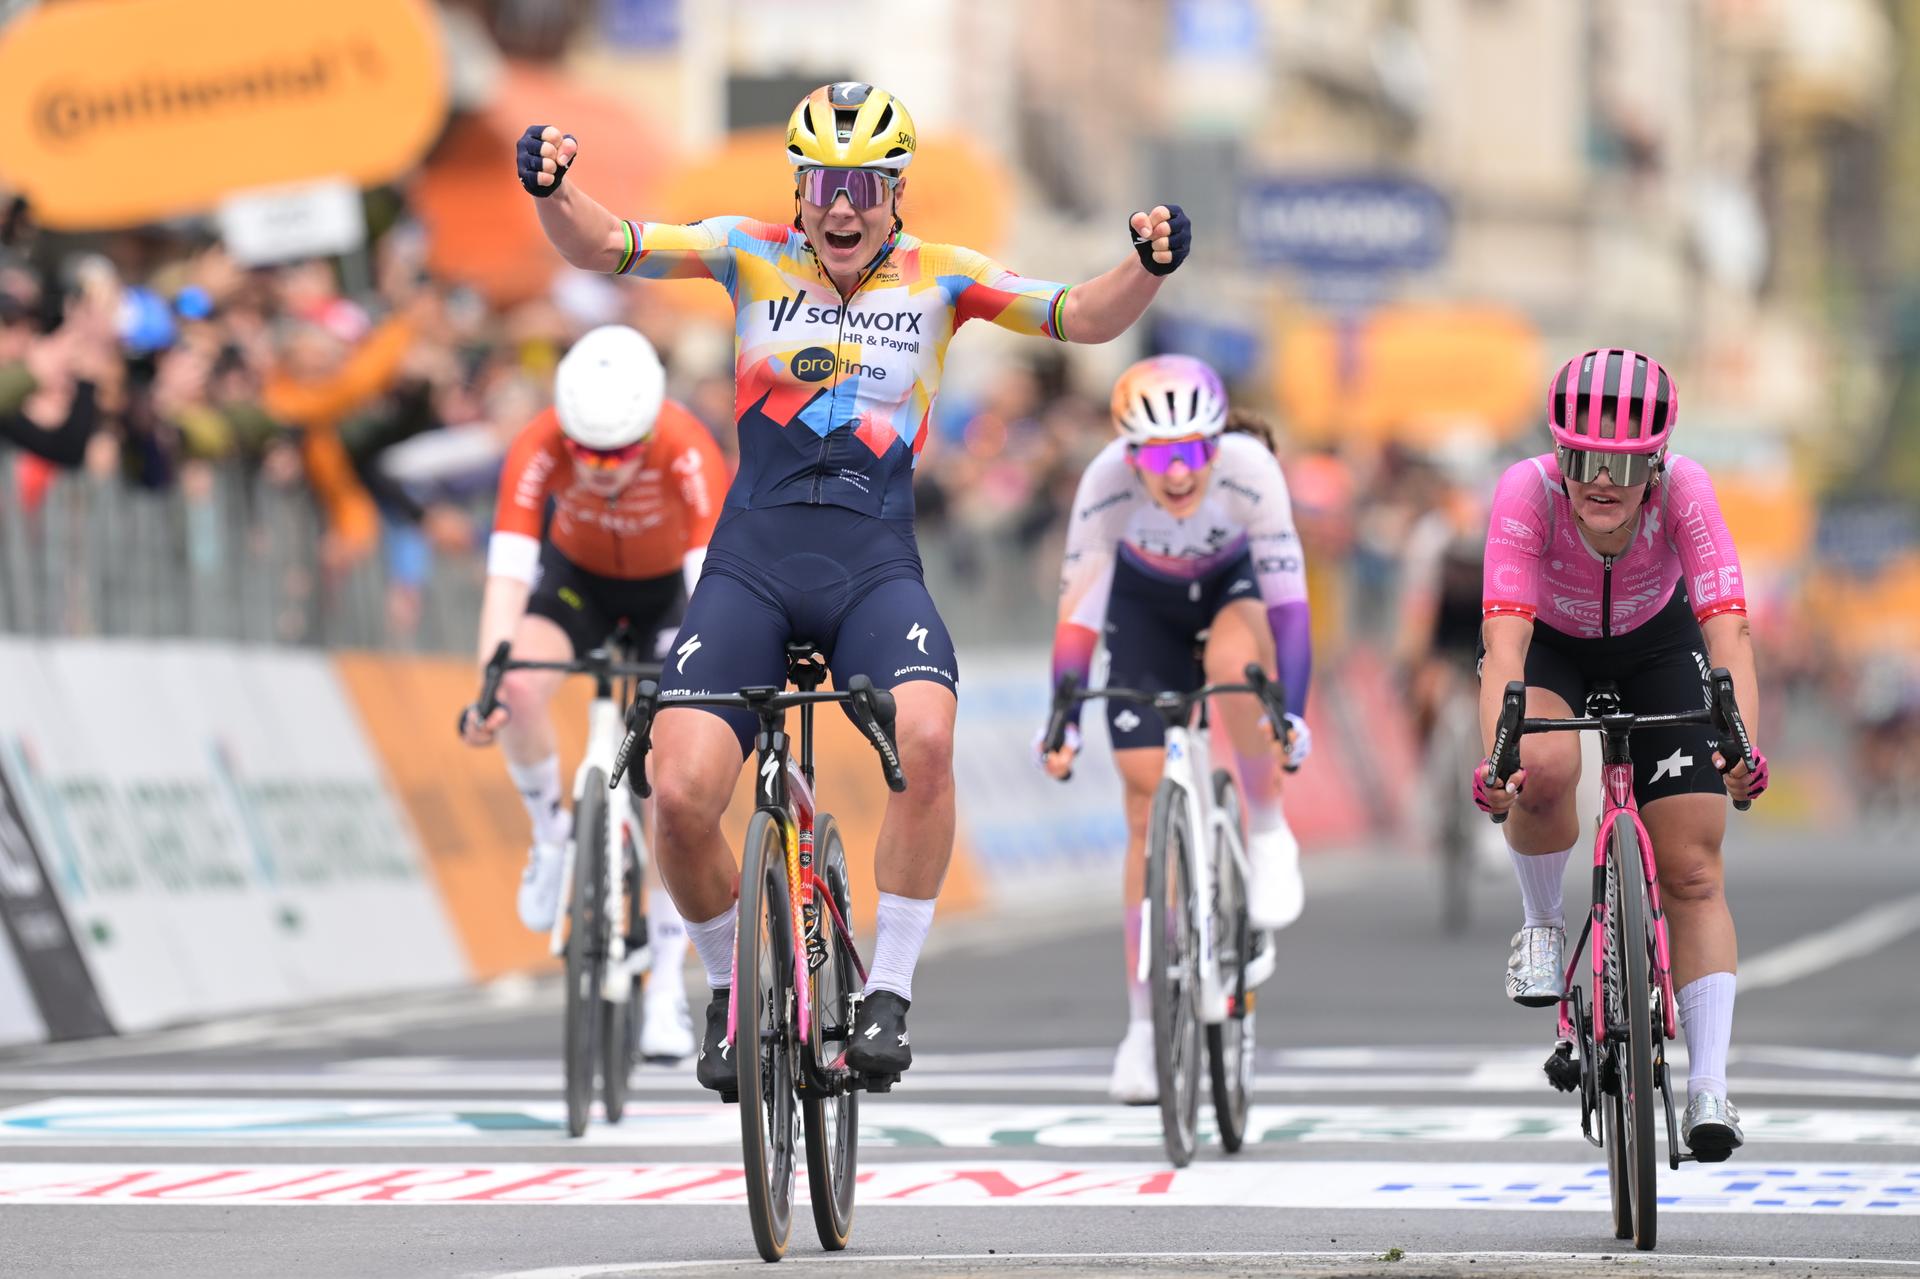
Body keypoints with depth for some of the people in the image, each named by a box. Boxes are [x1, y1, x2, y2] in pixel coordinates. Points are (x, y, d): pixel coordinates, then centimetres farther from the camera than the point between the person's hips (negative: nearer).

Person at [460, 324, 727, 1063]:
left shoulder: (687, 451, -37)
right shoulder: (539, 449, -33)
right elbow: (508, 573, -38)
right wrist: (488, 686, -51)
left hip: (669, 587, -1)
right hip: (578, 575, 1)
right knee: (519, 693, -30)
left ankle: (667, 981, -7)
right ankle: (551, 834, -1)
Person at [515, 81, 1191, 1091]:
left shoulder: (938, 278, 7)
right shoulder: (754, 255, 6)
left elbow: (1085, 318, -1)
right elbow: (600, 248, -4)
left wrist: (1149, 264, -22)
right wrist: (553, 187, -25)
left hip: (876, 564, 0)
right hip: (752, 558, 0)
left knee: (926, 740, -31)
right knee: (682, 795, -17)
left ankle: (889, 995, -14)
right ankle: (731, 990, 13)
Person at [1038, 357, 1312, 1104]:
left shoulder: (1249, 470, -34)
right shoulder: (1108, 482, -33)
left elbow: (1287, 595, -34)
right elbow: (1079, 603, -30)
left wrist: (1292, 712, -43)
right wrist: (1062, 719, -38)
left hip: (1234, 586, -1)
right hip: (1146, 603, 1)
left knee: (1234, 658, -39)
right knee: (1148, 809, -7)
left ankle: (1269, 835, -14)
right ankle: (1144, 1025, 0)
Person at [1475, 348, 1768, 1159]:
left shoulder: (1683, 490, -34)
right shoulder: (1528, 492, -35)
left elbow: (1729, 634, -40)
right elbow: (1504, 642, -42)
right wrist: (1496, 757, -58)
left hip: (1655, 645, 1)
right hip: (1550, 643, -1)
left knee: (1693, 873, -8)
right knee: (1544, 771, -33)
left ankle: (1709, 1088, -3)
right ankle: (1542, 925, -4)